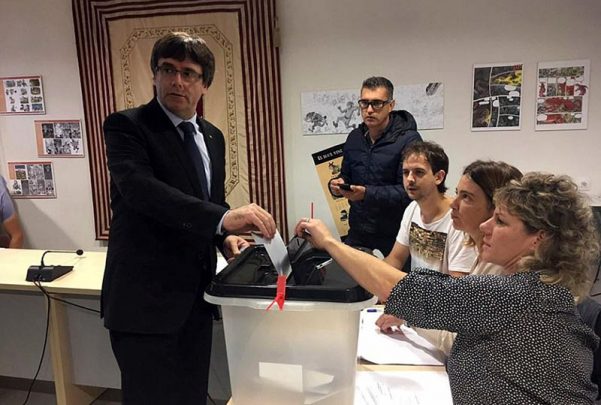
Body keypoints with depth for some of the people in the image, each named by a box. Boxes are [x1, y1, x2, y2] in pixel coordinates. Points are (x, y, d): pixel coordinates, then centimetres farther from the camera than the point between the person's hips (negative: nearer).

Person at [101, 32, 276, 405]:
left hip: (196, 295, 6)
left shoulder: (213, 136, 10)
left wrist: (225, 237, -3)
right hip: (146, 299, -6)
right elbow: (140, 188, -29)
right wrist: (224, 218, -40)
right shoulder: (126, 126, -10)